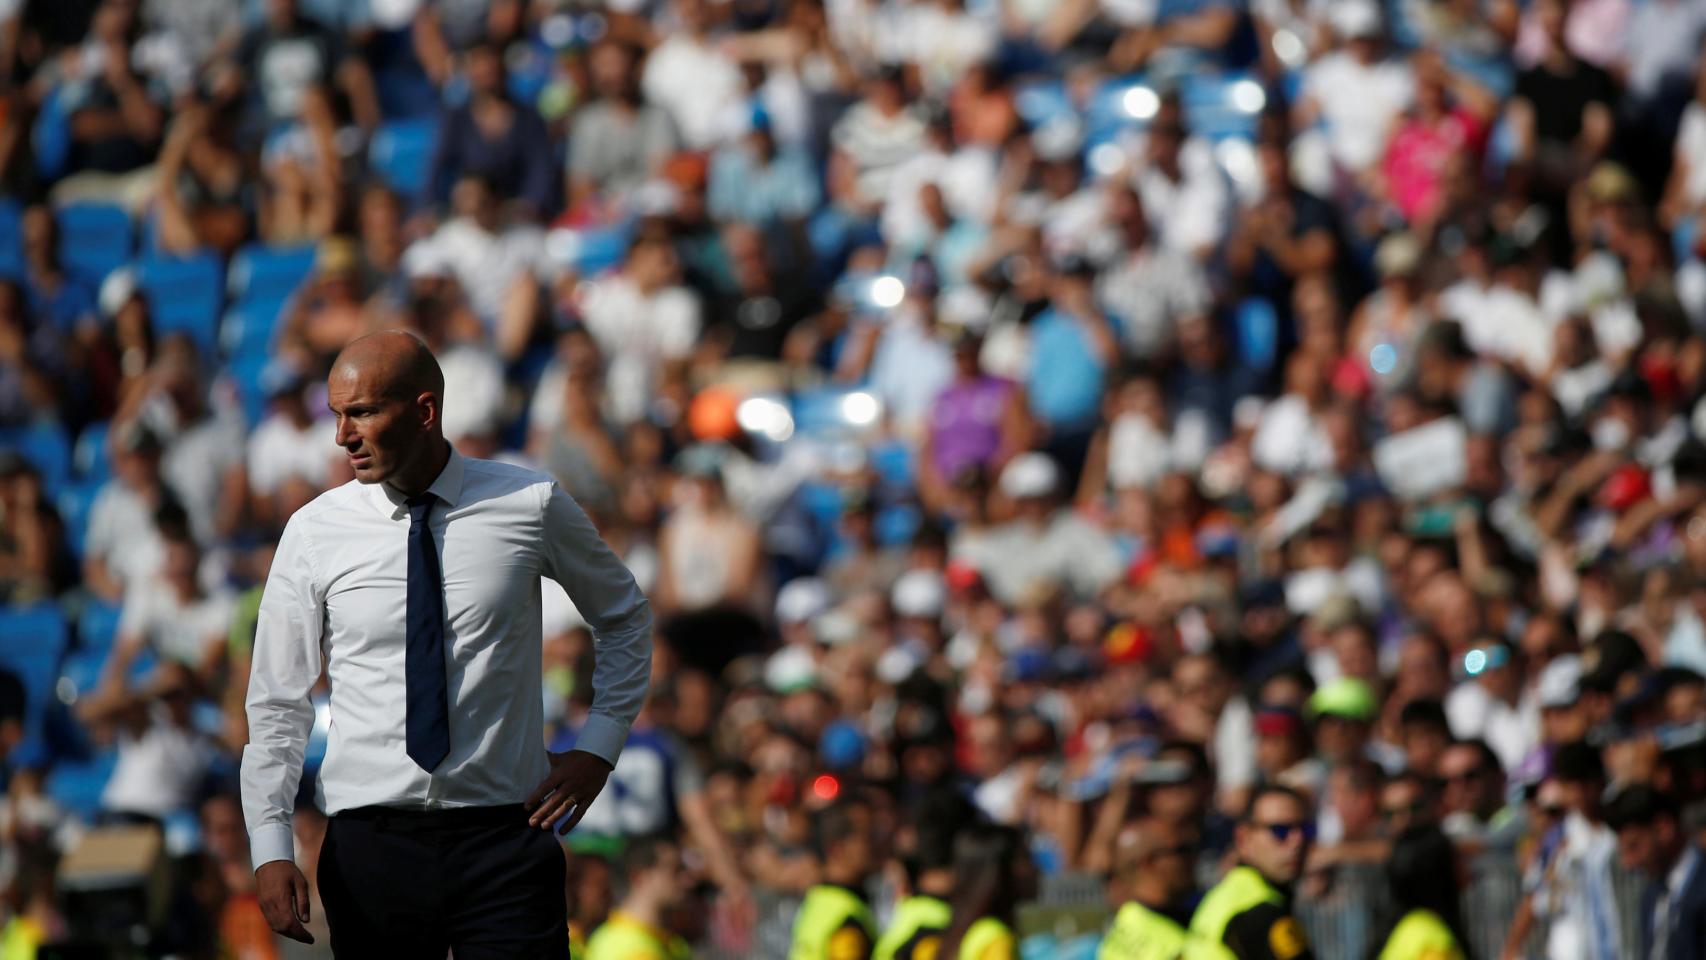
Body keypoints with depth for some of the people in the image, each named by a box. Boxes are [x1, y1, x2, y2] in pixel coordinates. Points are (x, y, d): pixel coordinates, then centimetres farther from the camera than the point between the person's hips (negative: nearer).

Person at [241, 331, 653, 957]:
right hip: (370, 843, 1)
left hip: (503, 833, -1)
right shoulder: (314, 534, 1)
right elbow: (278, 702, 3)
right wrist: (270, 850, -8)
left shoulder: (532, 507, 0)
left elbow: (625, 619, 18)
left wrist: (598, 747, 7)